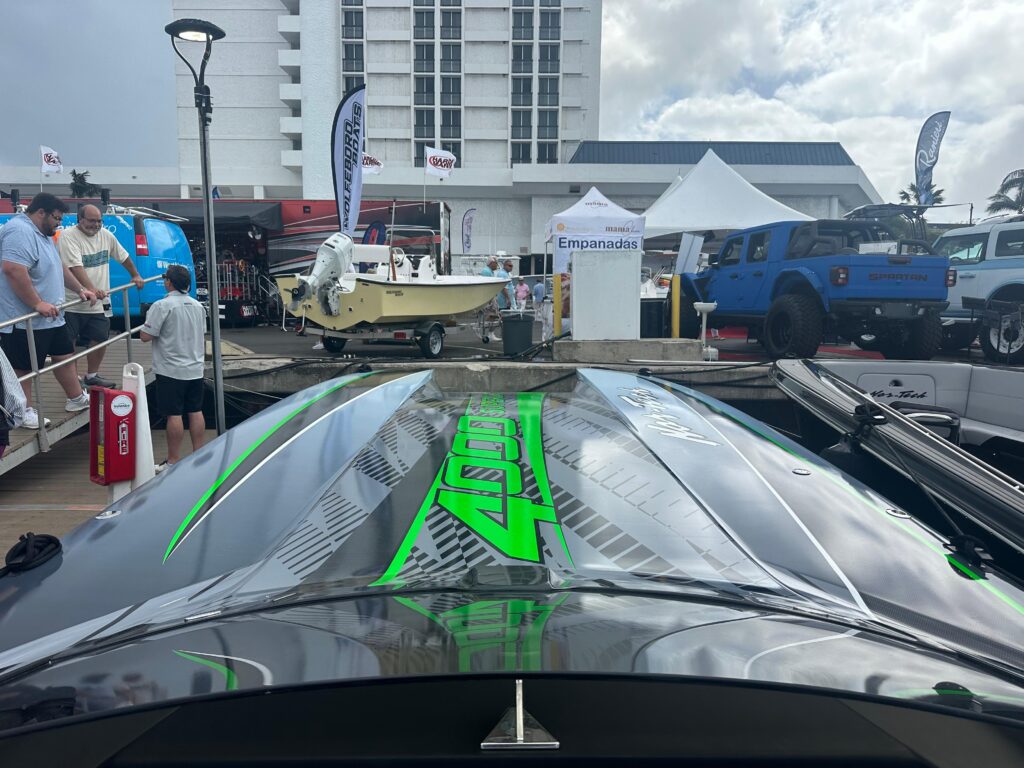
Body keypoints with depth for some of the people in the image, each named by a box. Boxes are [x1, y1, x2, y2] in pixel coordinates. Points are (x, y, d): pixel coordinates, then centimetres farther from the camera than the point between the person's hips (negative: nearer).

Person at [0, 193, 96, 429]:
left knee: (64, 354, 17)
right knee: (23, 367, 2)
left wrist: (80, 290, 21)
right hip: (25, 319, -10)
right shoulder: (20, 231, -20)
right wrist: (38, 304, -29)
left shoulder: (42, 233, 15)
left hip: (51, 316, 11)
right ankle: (25, 411, 14)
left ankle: (76, 399, 28)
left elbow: (58, 267, 26)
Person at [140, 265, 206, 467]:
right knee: (196, 412, 11)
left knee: (173, 414, -2)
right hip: (195, 369, 6)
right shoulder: (198, 306, 7)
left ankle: (174, 460, 4)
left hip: (171, 371, -6)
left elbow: (145, 336, -14)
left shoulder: (162, 306, -14)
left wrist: (148, 322, 4)